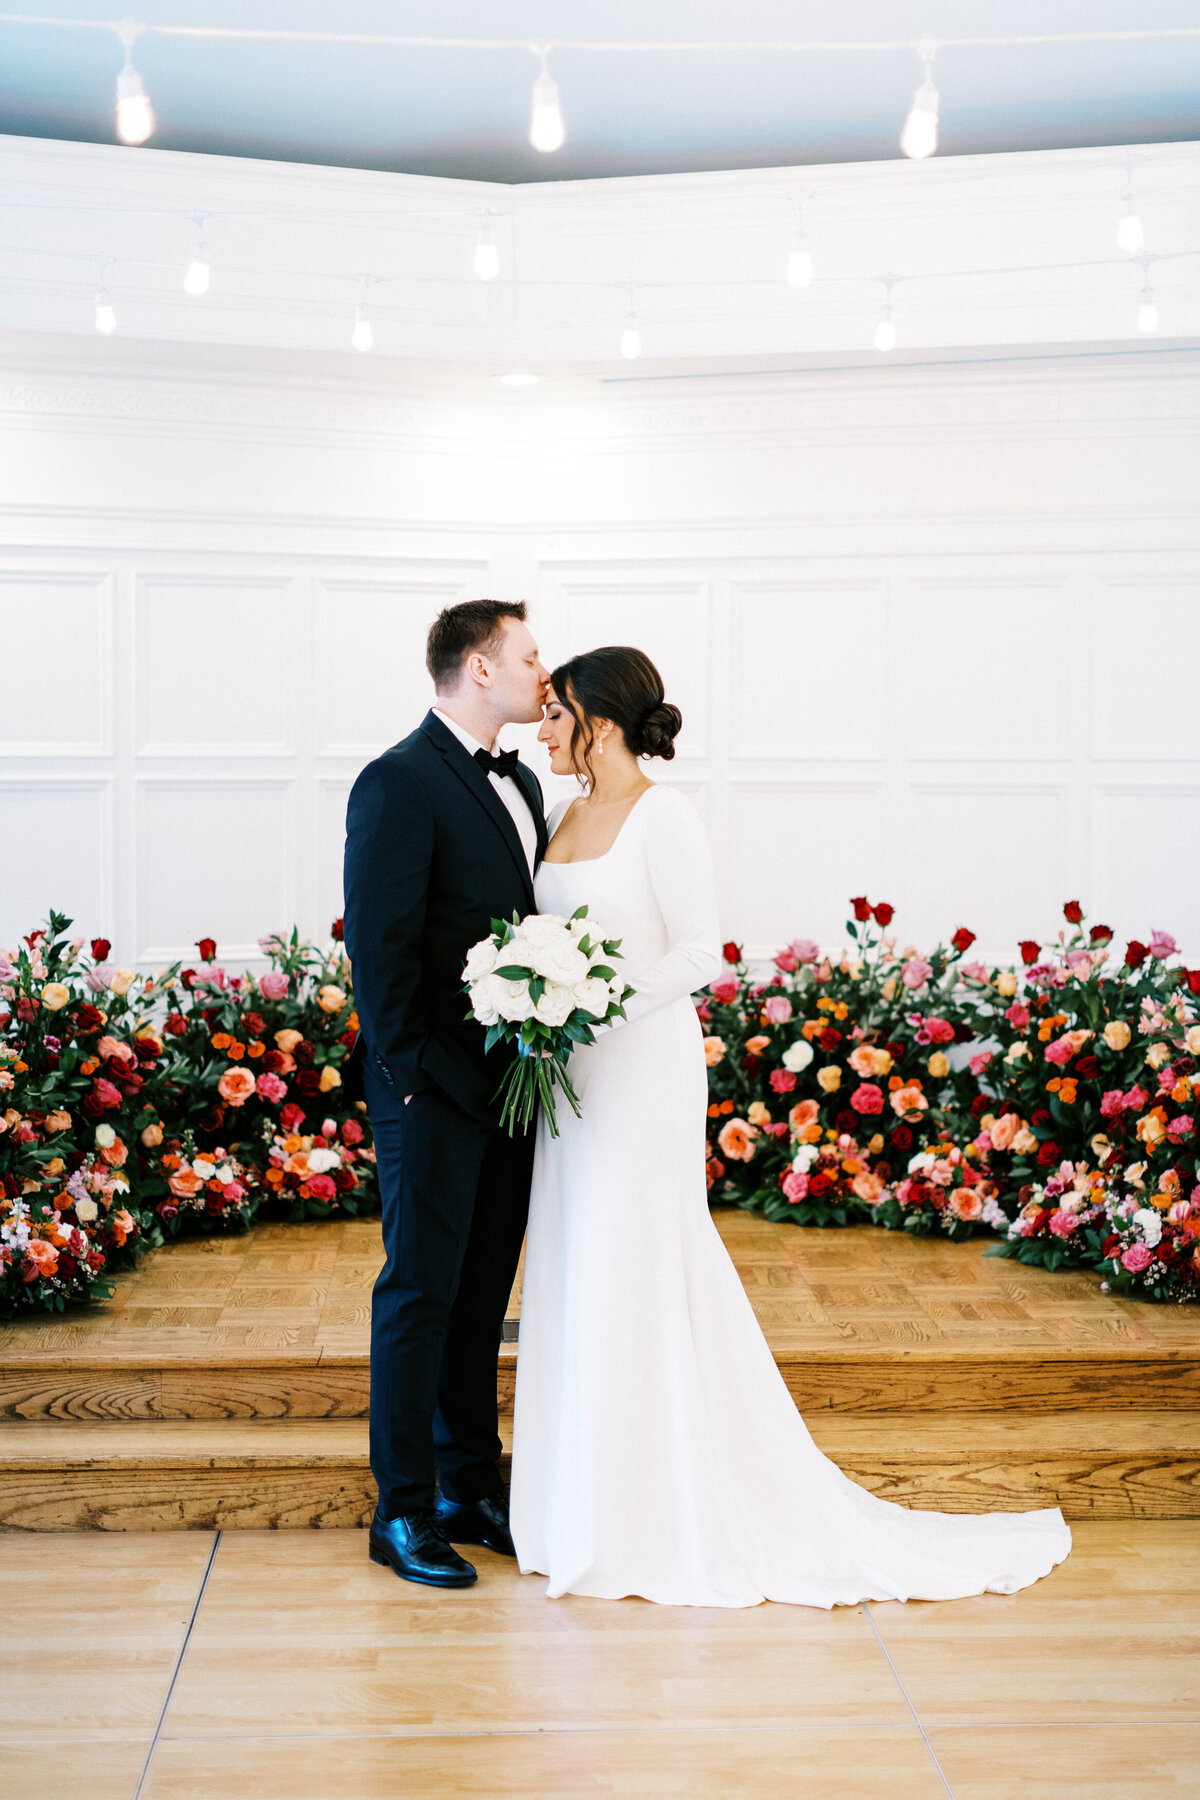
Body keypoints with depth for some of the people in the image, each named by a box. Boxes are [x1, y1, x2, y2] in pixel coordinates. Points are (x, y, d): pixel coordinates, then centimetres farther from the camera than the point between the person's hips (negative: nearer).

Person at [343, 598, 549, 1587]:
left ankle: (473, 1487, 24)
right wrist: (411, 1080, -17)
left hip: (508, 1085, 8)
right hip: (435, 1093, -8)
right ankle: (404, 1513, 10)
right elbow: (381, 948, -16)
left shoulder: (520, 783, 15)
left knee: (482, 1293, 14)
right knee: (420, 1294, 0)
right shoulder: (400, 783, -13)